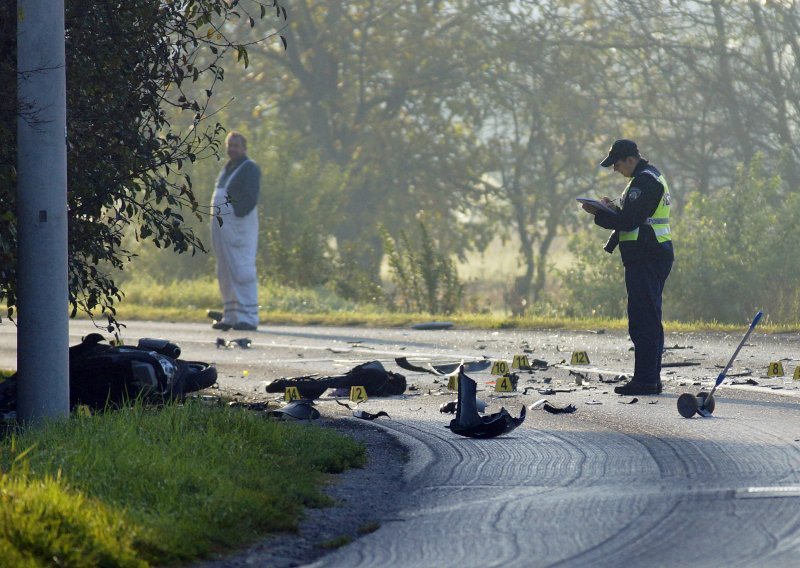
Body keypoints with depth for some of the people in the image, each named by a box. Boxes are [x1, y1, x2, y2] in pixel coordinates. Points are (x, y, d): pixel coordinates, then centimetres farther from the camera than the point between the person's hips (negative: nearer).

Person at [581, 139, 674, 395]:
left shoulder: (644, 181, -14)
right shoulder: (652, 177, 19)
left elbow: (628, 221, -18)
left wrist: (599, 213, -7)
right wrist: (614, 208, 11)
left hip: (645, 259, -11)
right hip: (657, 256, 11)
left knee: (643, 320, -10)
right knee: (651, 320, 13)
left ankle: (644, 380, -12)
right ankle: (651, 379, 16)